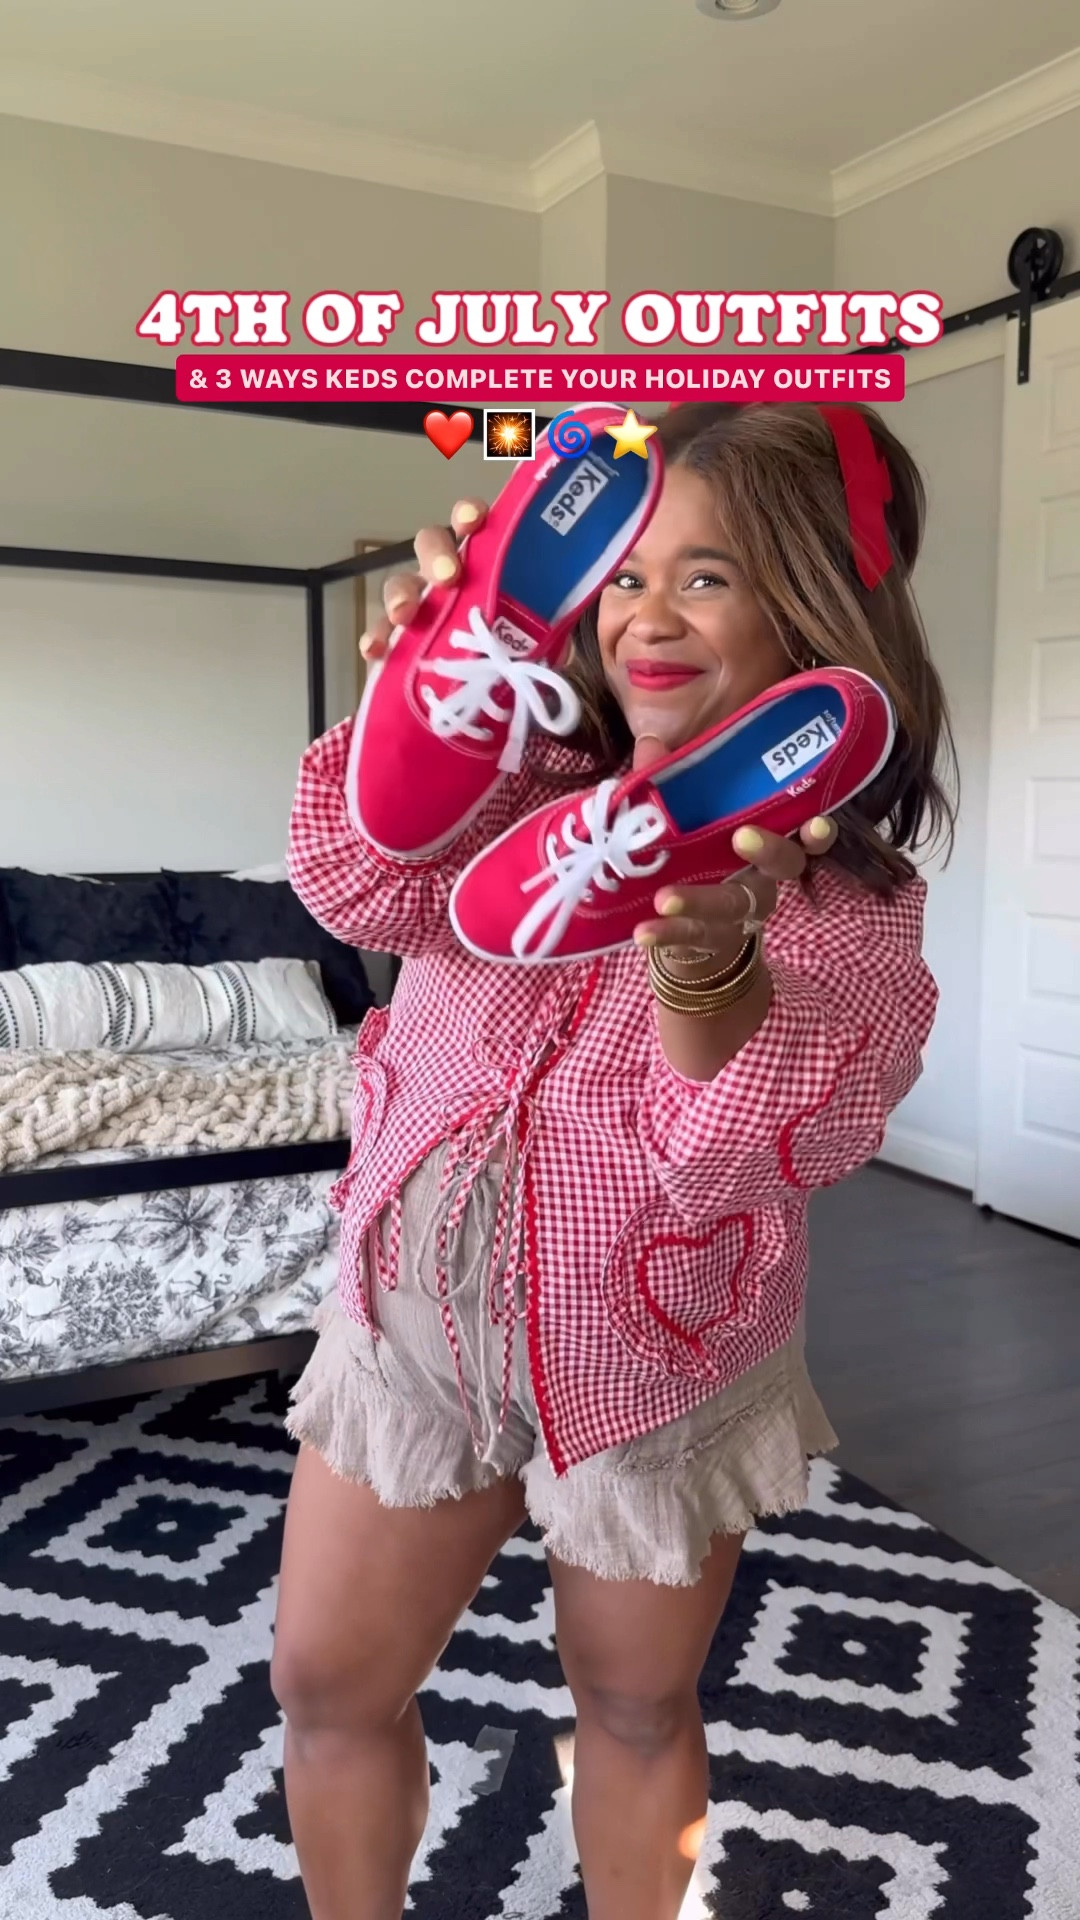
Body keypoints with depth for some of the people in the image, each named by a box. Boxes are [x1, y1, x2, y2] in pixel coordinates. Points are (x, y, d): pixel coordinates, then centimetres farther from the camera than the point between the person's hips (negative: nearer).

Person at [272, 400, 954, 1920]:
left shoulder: (845, 897, -14)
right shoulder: (532, 781, -3)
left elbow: (736, 1152, -27)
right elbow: (363, 887, -18)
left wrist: (707, 952, -45)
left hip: (659, 1353, -3)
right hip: (419, 1296, 3)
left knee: (638, 1707, 19)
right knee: (328, 1680, 16)